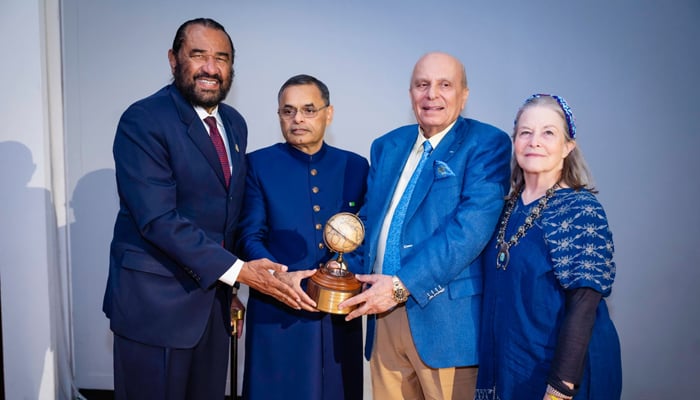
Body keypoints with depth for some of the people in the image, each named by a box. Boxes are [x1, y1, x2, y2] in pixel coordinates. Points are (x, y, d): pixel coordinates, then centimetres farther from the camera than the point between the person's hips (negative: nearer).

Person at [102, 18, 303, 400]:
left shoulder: (235, 123, 8)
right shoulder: (143, 120, -14)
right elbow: (158, 218, -22)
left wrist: (228, 288, 11)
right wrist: (236, 269, -23)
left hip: (214, 294, 7)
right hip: (154, 301, -6)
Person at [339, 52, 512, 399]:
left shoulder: (487, 144, -6)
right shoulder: (386, 146, 13)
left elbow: (473, 225, -17)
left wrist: (403, 284, -21)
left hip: (445, 315, -5)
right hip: (384, 312, 5)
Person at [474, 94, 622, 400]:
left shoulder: (581, 208, -14)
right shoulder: (507, 207, 3)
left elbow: (583, 306, -18)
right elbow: (497, 290, 8)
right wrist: (490, 368, 6)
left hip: (557, 366, -5)